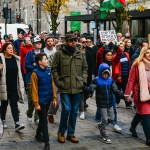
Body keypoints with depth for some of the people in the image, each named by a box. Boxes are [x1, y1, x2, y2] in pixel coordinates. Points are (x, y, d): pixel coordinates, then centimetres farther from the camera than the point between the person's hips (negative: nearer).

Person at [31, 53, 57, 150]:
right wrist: (36, 103, -14)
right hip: (41, 101, -6)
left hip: (48, 100, 6)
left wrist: (54, 98, 9)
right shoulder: (35, 73, -15)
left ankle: (38, 135, 39)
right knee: (44, 121, -2)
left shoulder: (48, 71, 3)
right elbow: (34, 90, -14)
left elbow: (52, 85, 9)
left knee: (43, 119, 19)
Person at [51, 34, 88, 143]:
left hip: (77, 88, 4)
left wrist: (83, 80, 3)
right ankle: (61, 132, 13)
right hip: (64, 88, -4)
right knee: (66, 109, -9)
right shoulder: (59, 53, -3)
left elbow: (85, 68, 15)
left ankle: (71, 134, 22)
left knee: (74, 111, 10)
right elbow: (54, 69, -1)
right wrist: (58, 82, -8)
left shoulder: (80, 54, 8)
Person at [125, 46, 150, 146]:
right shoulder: (137, 64, -10)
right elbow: (131, 80, -9)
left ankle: (133, 127, 45)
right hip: (141, 93, -6)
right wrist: (127, 93, -11)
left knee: (141, 112, 20)